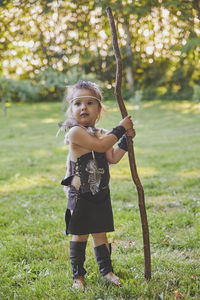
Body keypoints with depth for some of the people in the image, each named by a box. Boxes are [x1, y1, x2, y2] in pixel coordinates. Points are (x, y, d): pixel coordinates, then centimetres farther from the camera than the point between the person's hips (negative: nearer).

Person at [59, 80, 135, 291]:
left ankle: (106, 270, 28)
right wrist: (120, 128, -19)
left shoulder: (101, 133, 10)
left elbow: (113, 158, 4)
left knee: (100, 234, 14)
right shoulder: (76, 132, -17)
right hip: (80, 196, -6)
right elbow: (100, 146, -27)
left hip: (100, 194, 6)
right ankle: (78, 275, 18)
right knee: (80, 235, 4)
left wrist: (125, 139, -3)